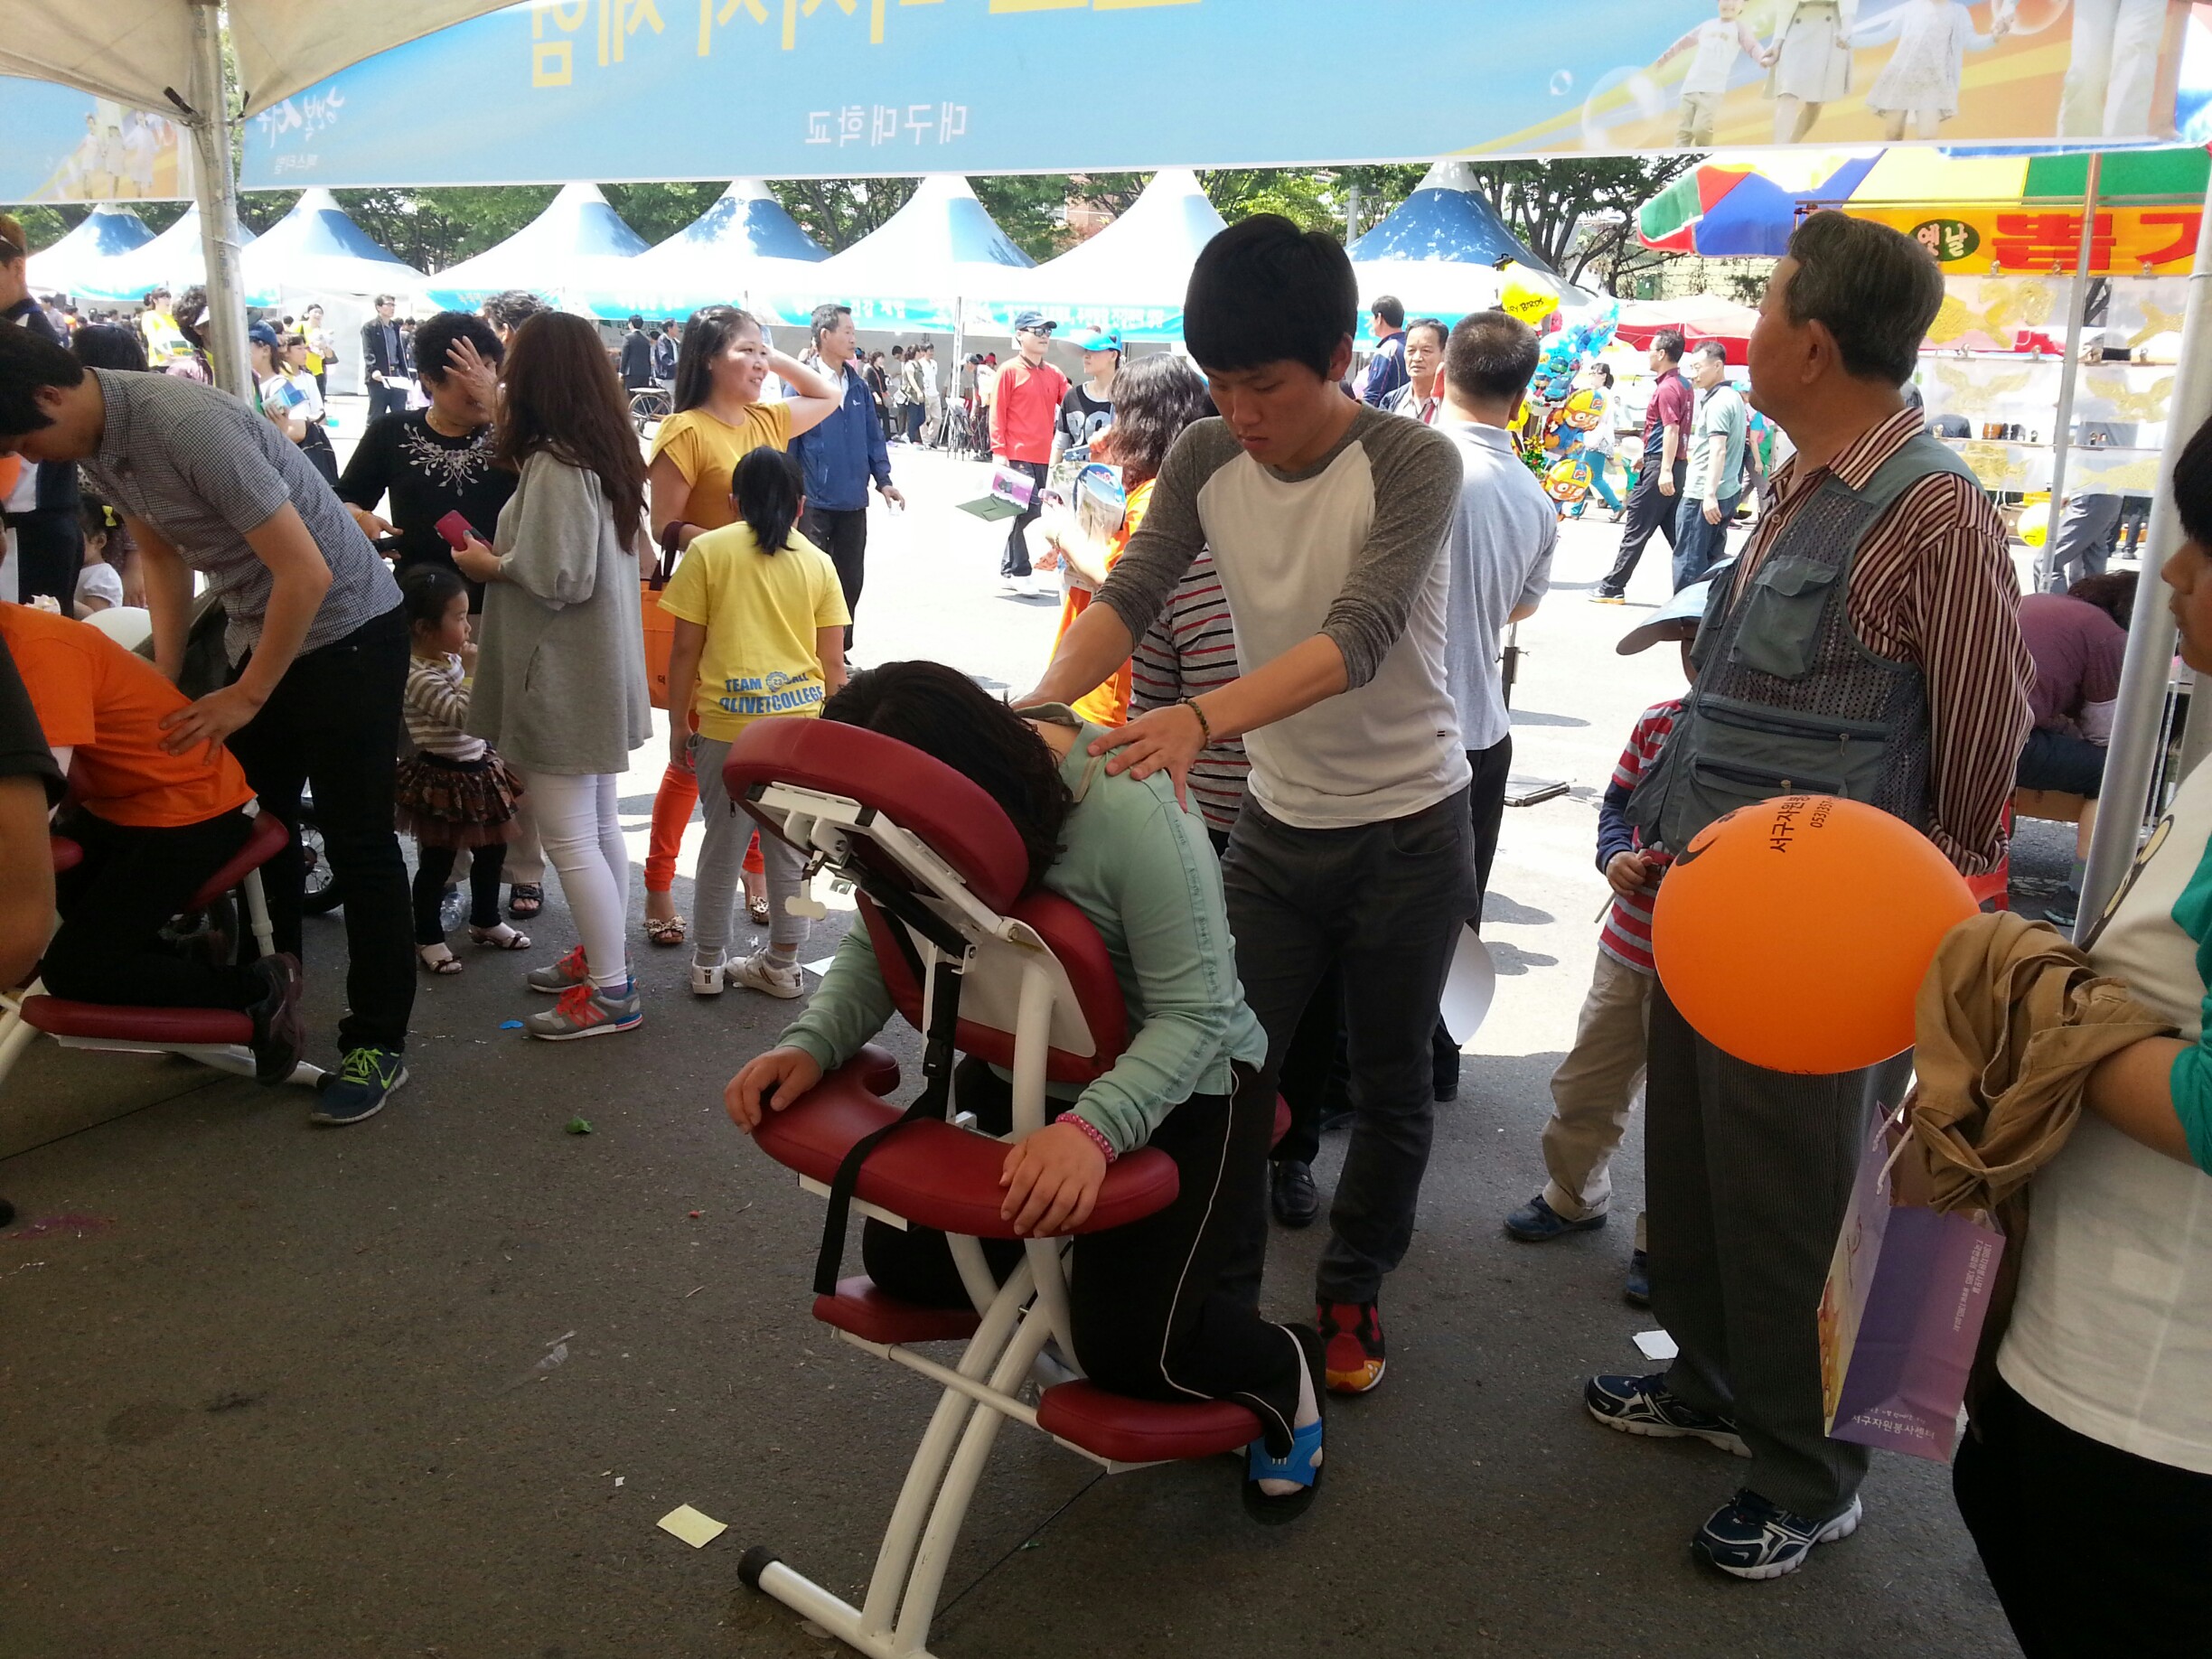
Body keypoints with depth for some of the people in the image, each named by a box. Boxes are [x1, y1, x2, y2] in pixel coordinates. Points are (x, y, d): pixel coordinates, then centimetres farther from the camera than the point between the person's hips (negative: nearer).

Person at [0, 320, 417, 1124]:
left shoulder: (188, 425, -28)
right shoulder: (93, 442, 0)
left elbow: (307, 573, -27)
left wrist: (245, 697, -17)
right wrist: (165, 679, 7)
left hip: (347, 629, -9)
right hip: (258, 632, 9)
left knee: (358, 843, -3)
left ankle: (378, 1043, 7)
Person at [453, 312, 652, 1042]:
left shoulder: (555, 466, -20)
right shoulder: (605, 455, 9)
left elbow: (559, 582, -22)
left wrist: (491, 564, -7)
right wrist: (505, 554, 9)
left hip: (562, 678, -10)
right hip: (598, 670, 10)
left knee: (569, 837, -2)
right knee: (598, 826, 18)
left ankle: (611, 992, 6)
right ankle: (601, 956, 30)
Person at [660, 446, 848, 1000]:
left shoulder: (708, 550, 1)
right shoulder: (818, 563, 6)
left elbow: (685, 649, -1)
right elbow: (833, 662, 5)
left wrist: (678, 723, 8)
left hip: (727, 725, -1)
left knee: (724, 841, 11)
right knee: (790, 846, 11)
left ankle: (708, 962, 22)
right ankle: (782, 964, 21)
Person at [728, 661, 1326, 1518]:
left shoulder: (1132, 812, -33)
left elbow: (1193, 1013, -31)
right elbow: (875, 947, -5)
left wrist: (1093, 1127, -46)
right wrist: (810, 1043, -24)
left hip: (1180, 1083, -6)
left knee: (1129, 1343, -15)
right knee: (905, 1256, 0)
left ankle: (1283, 1369, 19)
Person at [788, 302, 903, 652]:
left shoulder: (859, 385, 8)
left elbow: (873, 435, 14)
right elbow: (787, 439, -7)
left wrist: (883, 479, 7)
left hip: (854, 501, 6)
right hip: (814, 502, -5)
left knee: (850, 579, 11)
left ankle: (840, 650, 24)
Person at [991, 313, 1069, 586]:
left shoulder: (1054, 374, 13)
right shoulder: (1010, 371, -2)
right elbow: (997, 414, -5)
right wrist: (999, 452, -12)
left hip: (1045, 458, 6)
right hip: (1018, 457, -6)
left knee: (1028, 512, 10)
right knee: (1029, 510, -10)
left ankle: (1010, 568, 23)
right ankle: (1019, 571, 2)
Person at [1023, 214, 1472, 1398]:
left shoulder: (1412, 463, -19)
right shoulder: (1205, 461, -5)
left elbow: (1359, 635, -33)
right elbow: (1131, 593, -16)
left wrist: (1202, 716, -48)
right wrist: (1045, 700, -37)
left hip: (1408, 825, -3)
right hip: (1276, 820, 3)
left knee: (1388, 1080, 12)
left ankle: (1351, 1292, 35)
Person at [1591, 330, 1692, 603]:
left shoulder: (1667, 388, -13)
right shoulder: (1683, 385, 17)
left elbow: (1671, 430, -22)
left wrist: (1665, 470, -28)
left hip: (1660, 466, -10)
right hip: (1677, 464, 10)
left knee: (1636, 531, -4)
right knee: (1675, 531, 10)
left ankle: (1612, 588, 1)